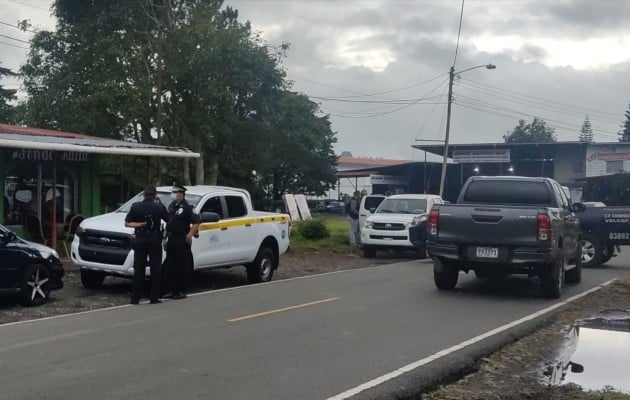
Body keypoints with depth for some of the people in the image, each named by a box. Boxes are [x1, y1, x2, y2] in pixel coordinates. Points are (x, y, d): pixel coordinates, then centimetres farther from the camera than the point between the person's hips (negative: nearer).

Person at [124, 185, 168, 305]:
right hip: (154, 240, -2)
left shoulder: (136, 206, 0)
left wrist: (139, 224, -4)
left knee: (138, 269, 6)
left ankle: (135, 298, 5)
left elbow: (127, 223, 0)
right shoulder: (159, 207, -6)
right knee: (155, 269, 4)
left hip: (140, 240, 2)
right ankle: (154, 297, 3)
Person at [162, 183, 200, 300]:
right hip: (171, 240, 8)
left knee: (182, 267, -3)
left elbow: (196, 222, -16)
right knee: (170, 266, 11)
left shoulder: (187, 207, -11)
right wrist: (166, 236, 16)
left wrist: (190, 235, -23)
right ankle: (172, 290, 18)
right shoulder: (172, 206, 14)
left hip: (181, 241, -8)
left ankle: (182, 291, 2)